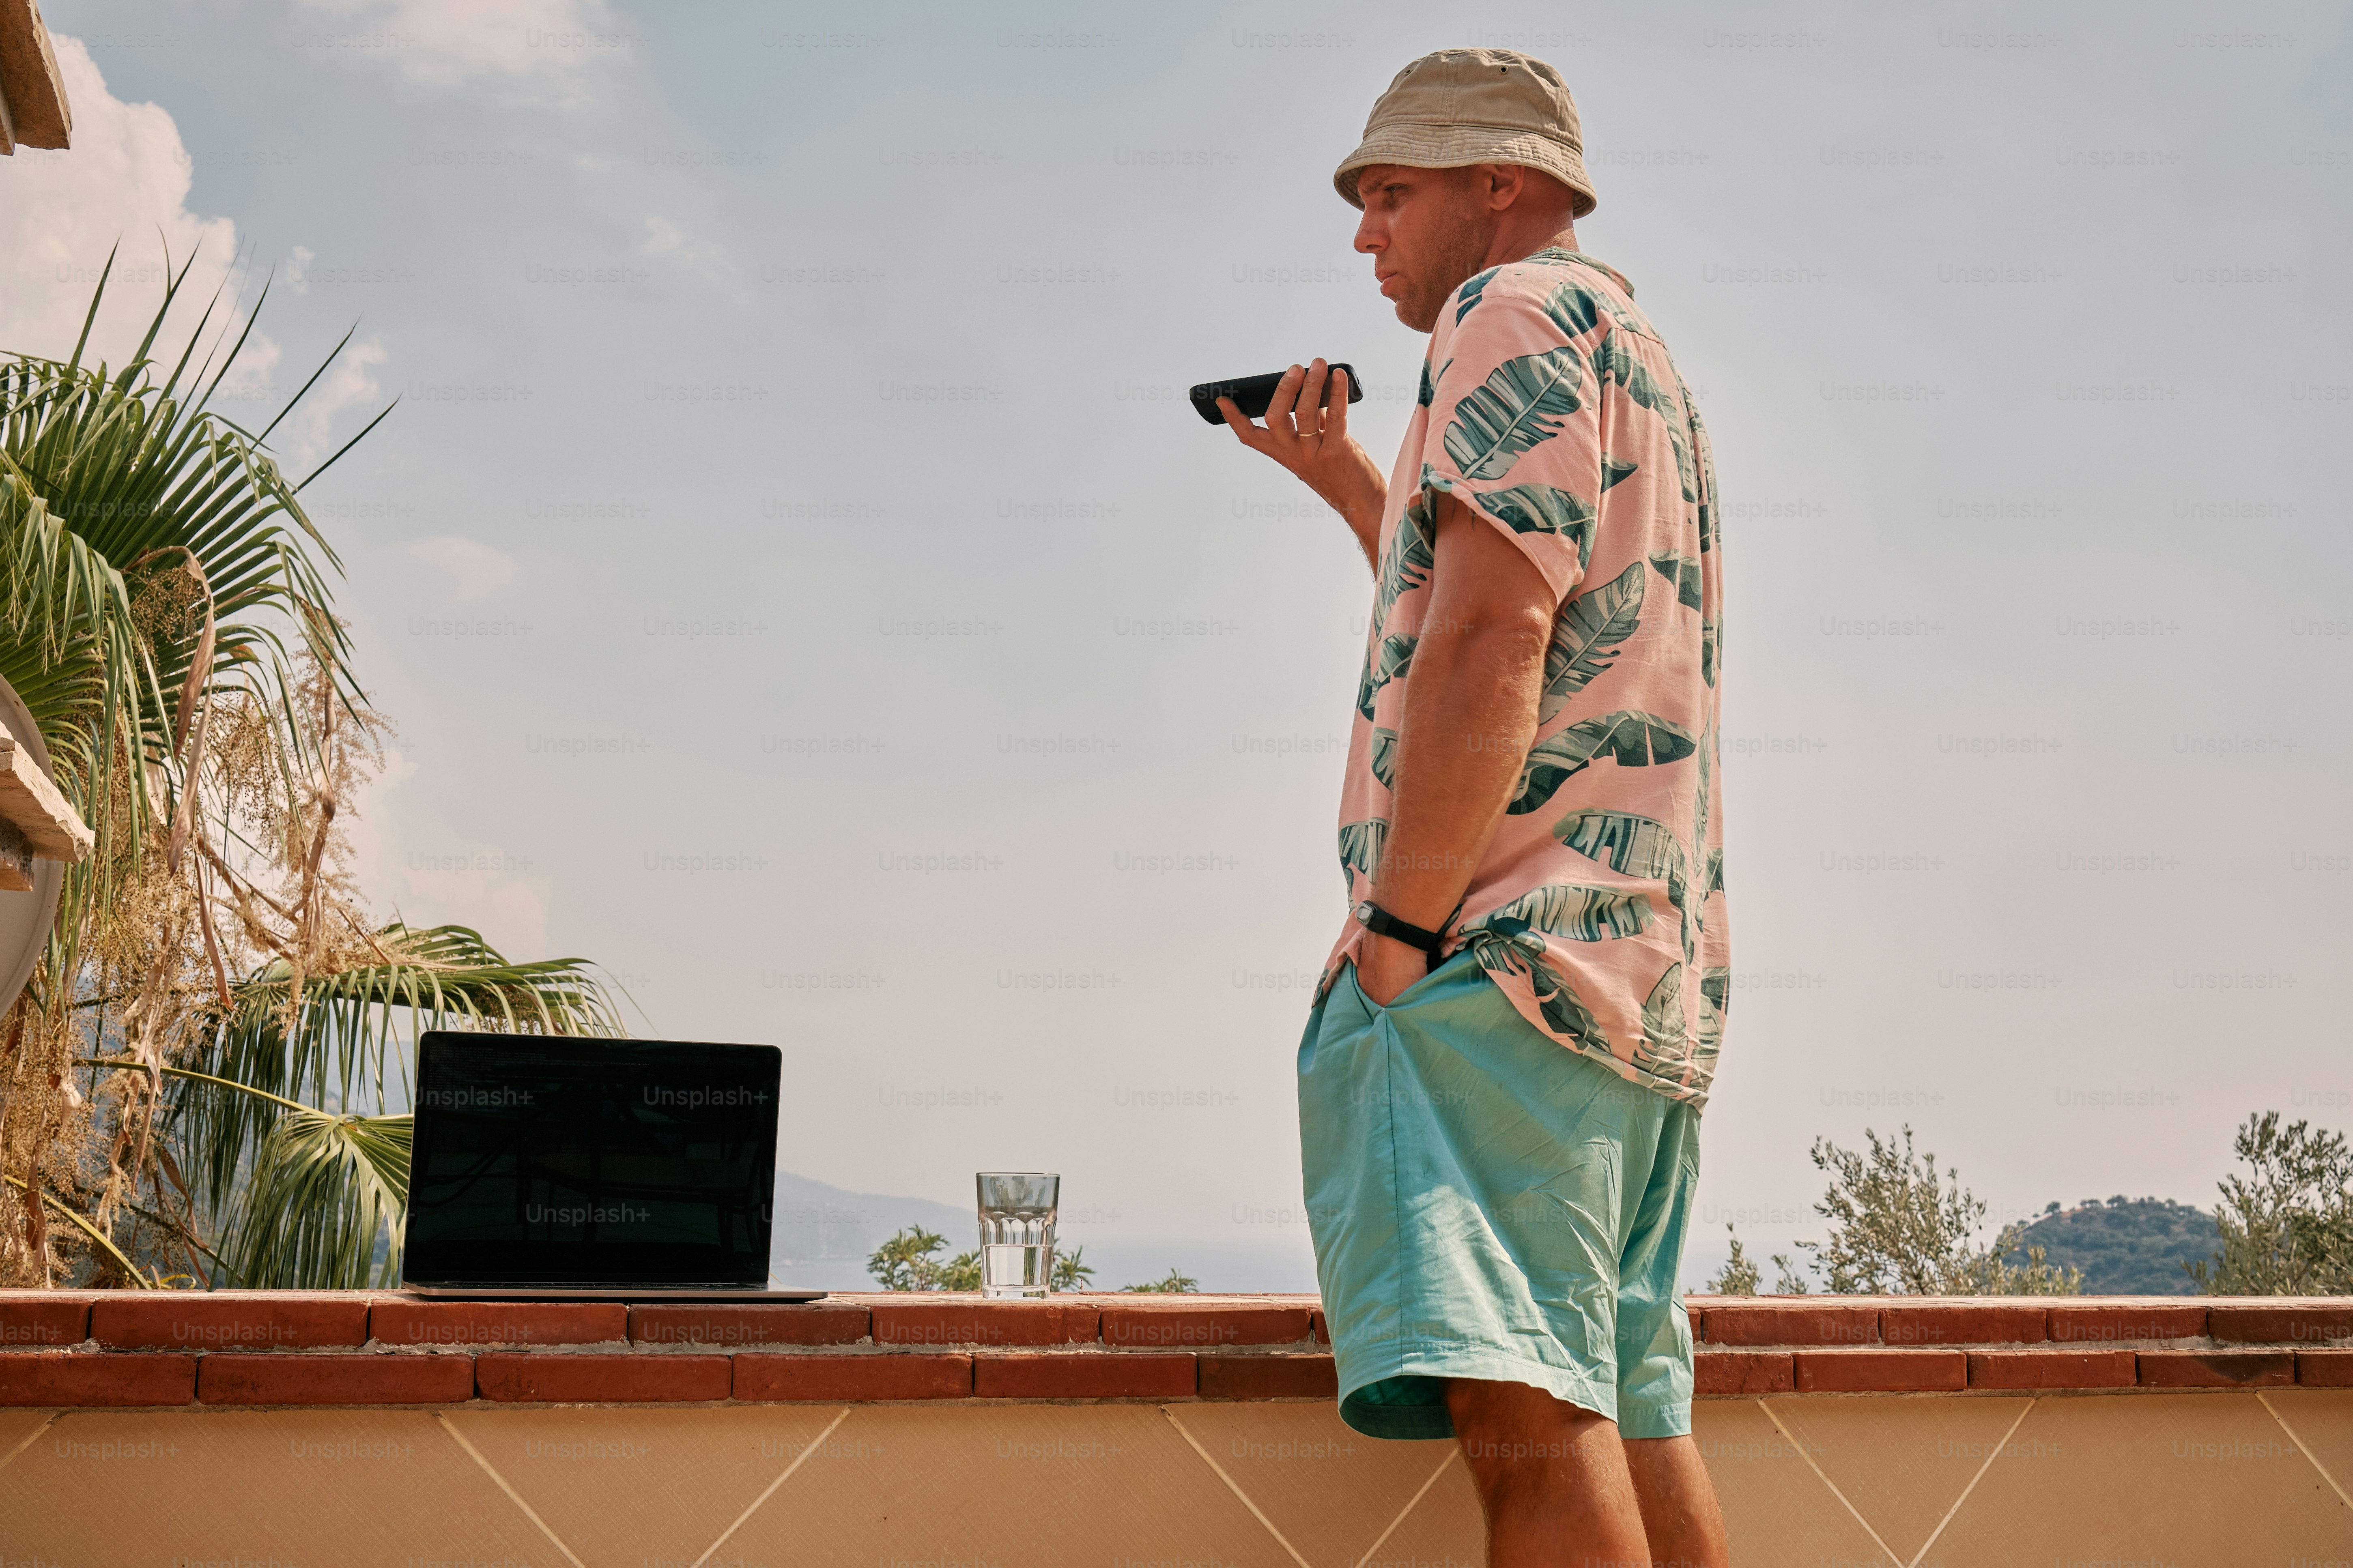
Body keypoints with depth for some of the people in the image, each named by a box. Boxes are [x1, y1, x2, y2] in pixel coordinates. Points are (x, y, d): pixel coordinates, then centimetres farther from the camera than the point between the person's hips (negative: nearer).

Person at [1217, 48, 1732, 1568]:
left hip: (1511, 936, -11)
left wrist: (1397, 925, -15)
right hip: (1650, 960, 11)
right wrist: (1345, 481, 38)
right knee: (1633, 1410, 10)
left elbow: (1489, 643, -16)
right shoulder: (1648, 362, 30)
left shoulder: (1515, 314, -1)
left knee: (1522, 1398, -18)